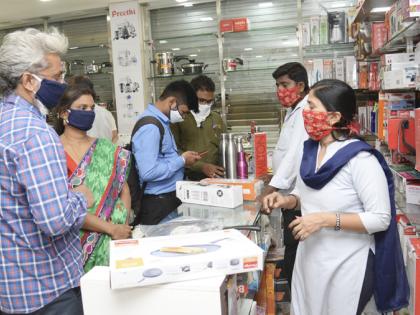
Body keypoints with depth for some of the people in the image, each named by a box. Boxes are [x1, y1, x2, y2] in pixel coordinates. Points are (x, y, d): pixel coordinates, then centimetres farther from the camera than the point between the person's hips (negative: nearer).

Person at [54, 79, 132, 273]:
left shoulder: (107, 150, 7)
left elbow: (124, 190, 7)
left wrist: (122, 227, -8)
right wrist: (110, 228, -15)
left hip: (110, 243, 3)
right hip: (73, 244, -3)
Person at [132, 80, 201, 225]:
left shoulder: (160, 121, 10)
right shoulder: (150, 127, -21)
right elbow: (148, 172, -29)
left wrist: (182, 158, 5)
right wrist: (182, 160, -18)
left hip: (169, 199, 10)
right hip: (158, 204, -10)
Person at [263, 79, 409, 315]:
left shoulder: (360, 159, -21)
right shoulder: (311, 149, 1)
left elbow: (380, 219, -19)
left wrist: (326, 219, -26)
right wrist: (287, 200, -6)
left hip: (345, 264, -6)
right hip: (309, 256, 7)